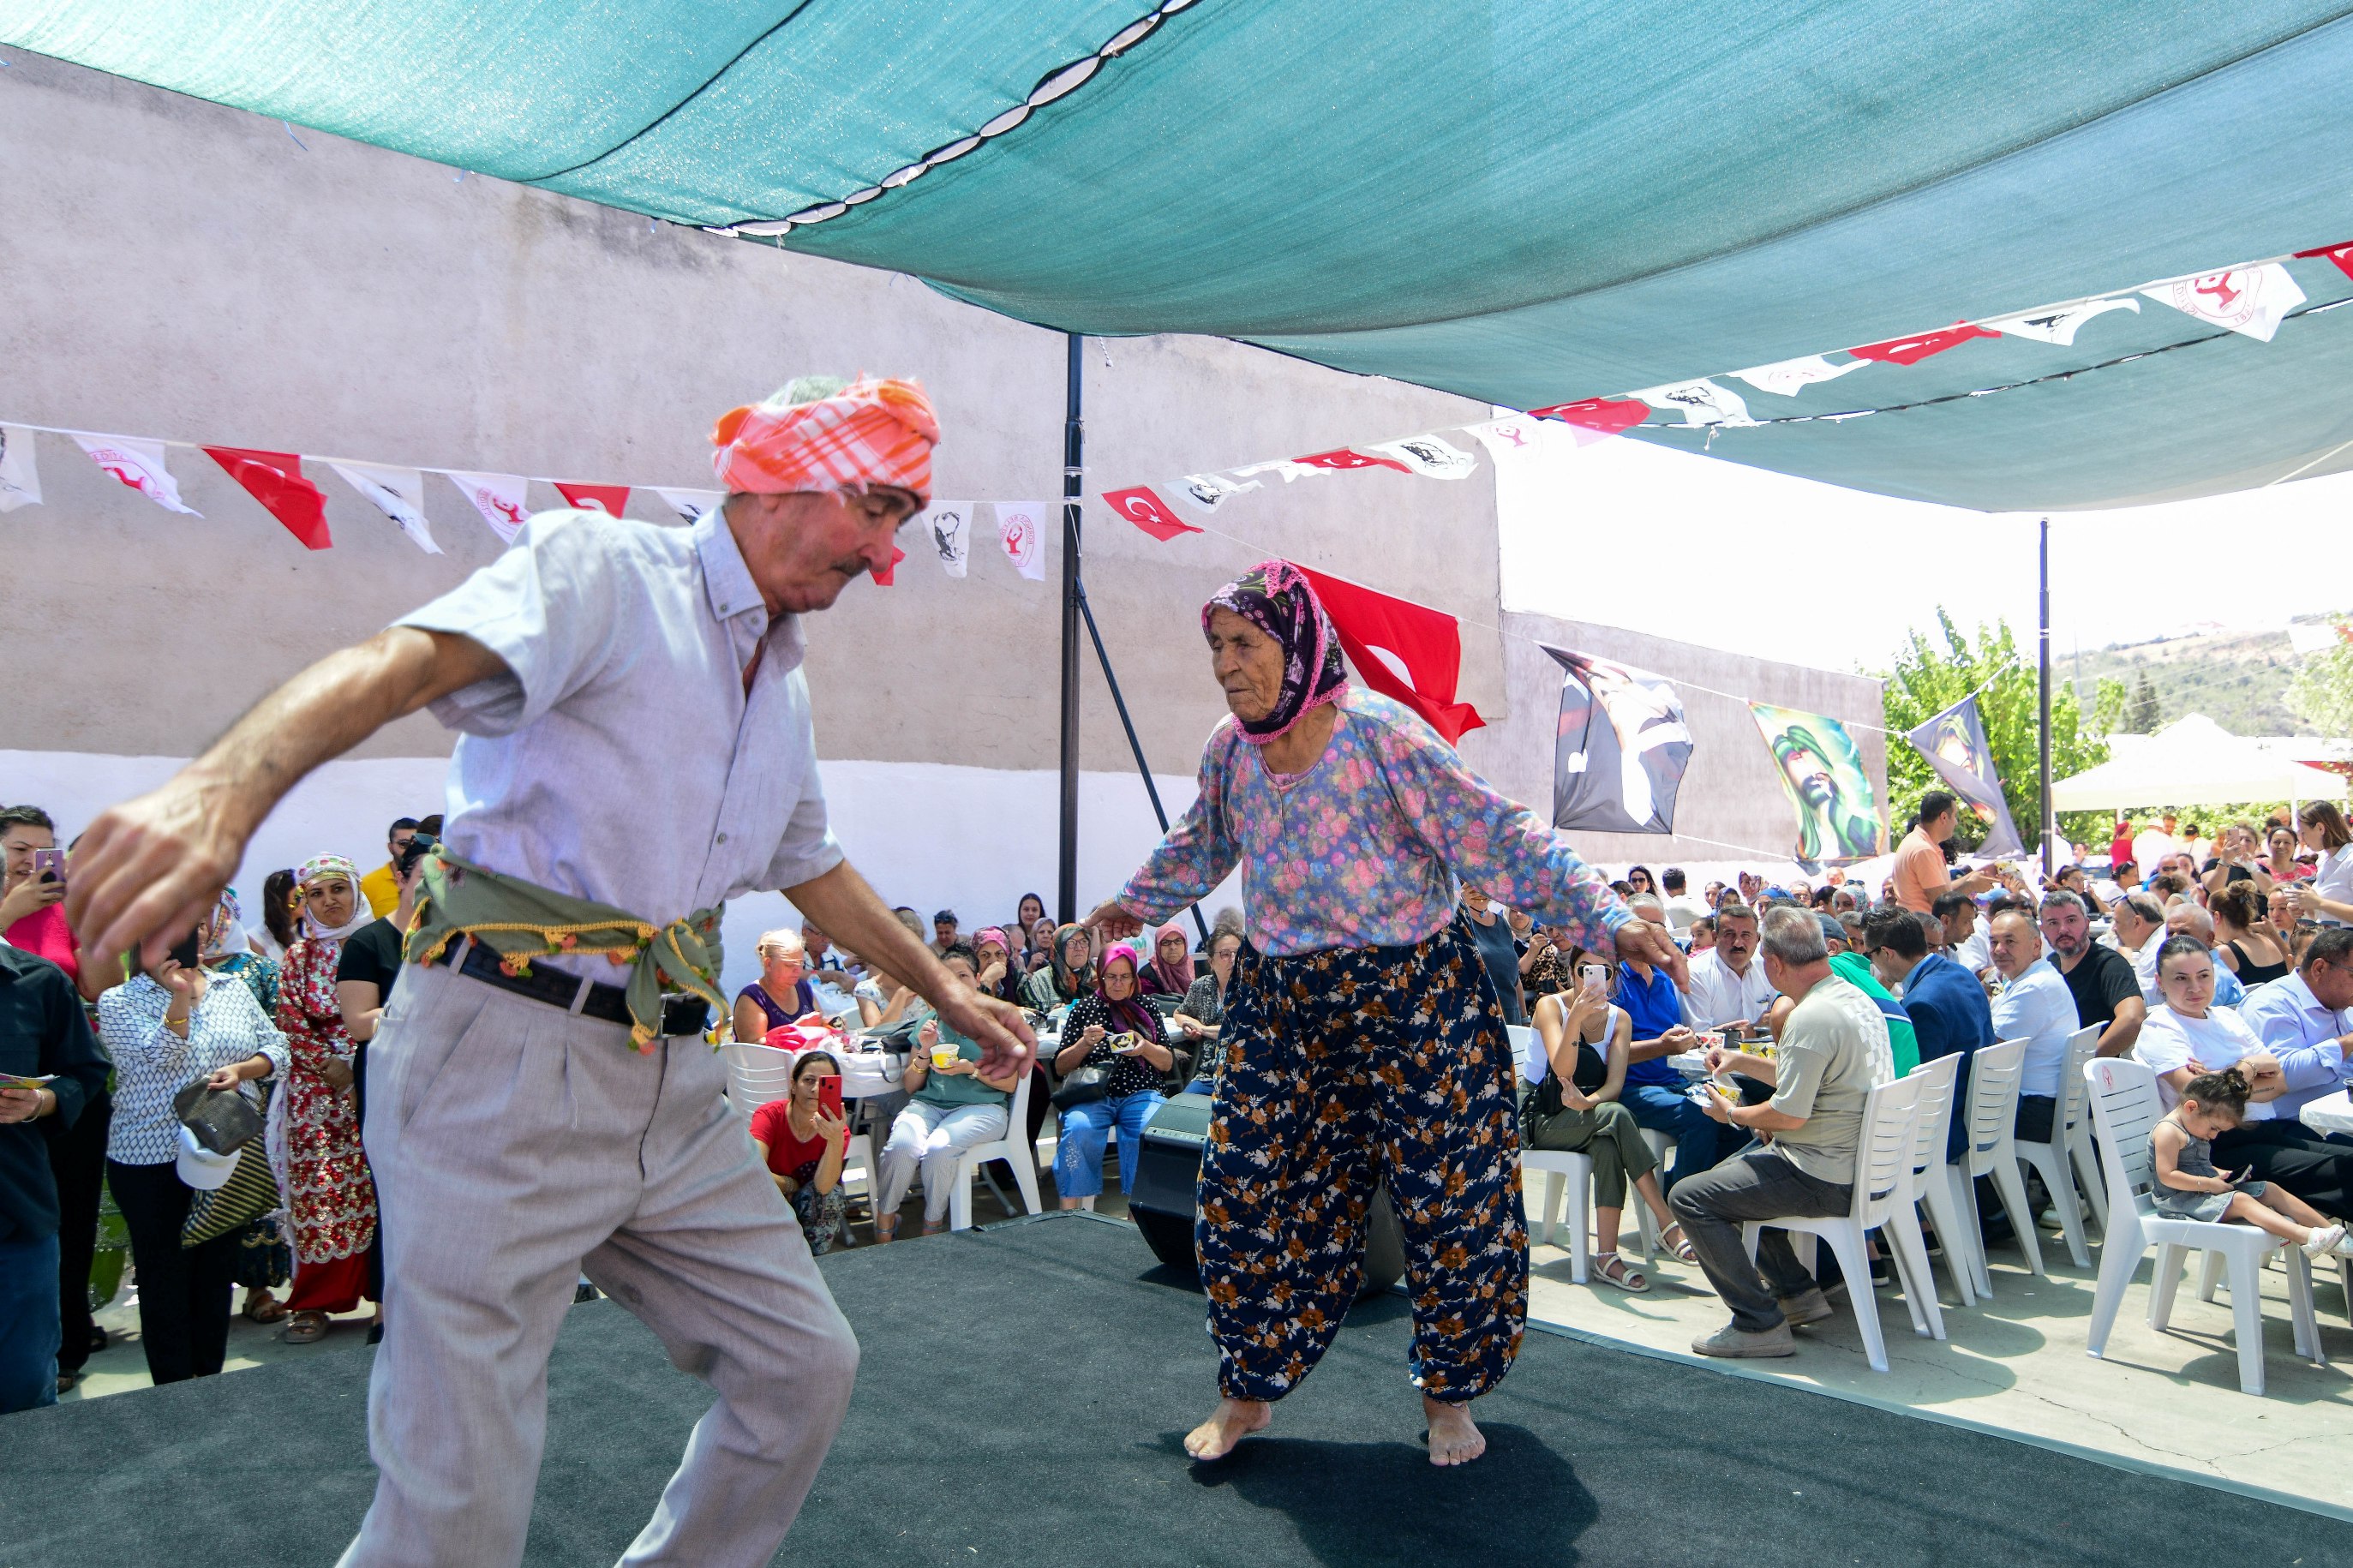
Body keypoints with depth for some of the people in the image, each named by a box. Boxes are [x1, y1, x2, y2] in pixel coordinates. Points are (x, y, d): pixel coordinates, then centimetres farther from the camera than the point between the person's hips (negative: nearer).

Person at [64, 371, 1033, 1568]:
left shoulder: (781, 684, 16)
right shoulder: (603, 568, -8)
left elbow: (816, 872, 29)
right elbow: (408, 662, -27)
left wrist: (949, 994, 35)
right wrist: (226, 786, -46)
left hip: (675, 1088, 8)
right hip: (509, 1065, -8)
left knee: (805, 1367, 13)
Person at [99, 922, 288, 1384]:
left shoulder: (234, 992, 7)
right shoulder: (118, 1002, -3)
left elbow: (275, 1048, 7)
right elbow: (157, 1058, -16)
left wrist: (242, 1069, -12)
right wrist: (180, 996, -23)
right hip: (151, 1161, -3)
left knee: (218, 1271, 11)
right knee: (165, 1277, 5)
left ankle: (211, 1383, 23)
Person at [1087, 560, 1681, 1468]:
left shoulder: (1379, 735, -18)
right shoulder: (1228, 750, 0)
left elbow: (1500, 837, -19)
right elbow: (1200, 848, 21)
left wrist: (1605, 920, -26)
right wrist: (1135, 905, 35)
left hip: (1414, 995, -4)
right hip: (1281, 1003, 4)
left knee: (1450, 1197, 2)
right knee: (1251, 1196, 4)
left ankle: (1449, 1396, 25)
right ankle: (1249, 1392, 24)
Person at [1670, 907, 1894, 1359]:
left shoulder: (1811, 1017, -24)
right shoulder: (1858, 999, 8)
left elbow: (1789, 1114, -24)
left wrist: (1733, 1114, -7)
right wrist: (1744, 1061, 22)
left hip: (1826, 1179, -10)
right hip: (1862, 1165, 10)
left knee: (1688, 1198, -10)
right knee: (1734, 1169, 29)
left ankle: (1760, 1324, -6)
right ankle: (1798, 1292, 27)